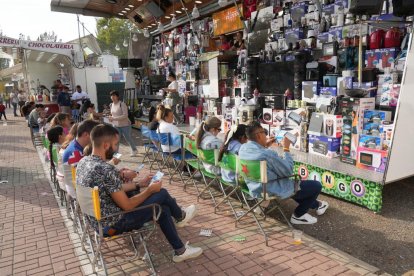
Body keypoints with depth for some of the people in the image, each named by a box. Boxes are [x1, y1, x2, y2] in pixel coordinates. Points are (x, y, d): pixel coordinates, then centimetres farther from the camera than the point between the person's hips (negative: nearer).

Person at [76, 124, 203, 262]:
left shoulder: (83, 162, 0)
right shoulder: (107, 170, -30)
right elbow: (127, 206, -22)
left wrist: (139, 185, 13)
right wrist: (150, 190, -7)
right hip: (112, 225, -9)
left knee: (163, 209, 14)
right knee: (162, 194, 2)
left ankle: (180, 251, 29)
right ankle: (180, 217, 34)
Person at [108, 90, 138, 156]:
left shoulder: (122, 104, -17)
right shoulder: (111, 105, 5)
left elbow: (125, 115, -24)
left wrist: (114, 118, -29)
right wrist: (111, 118, -3)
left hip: (125, 125, -5)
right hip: (116, 126, 5)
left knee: (128, 138, 12)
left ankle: (134, 150, 36)